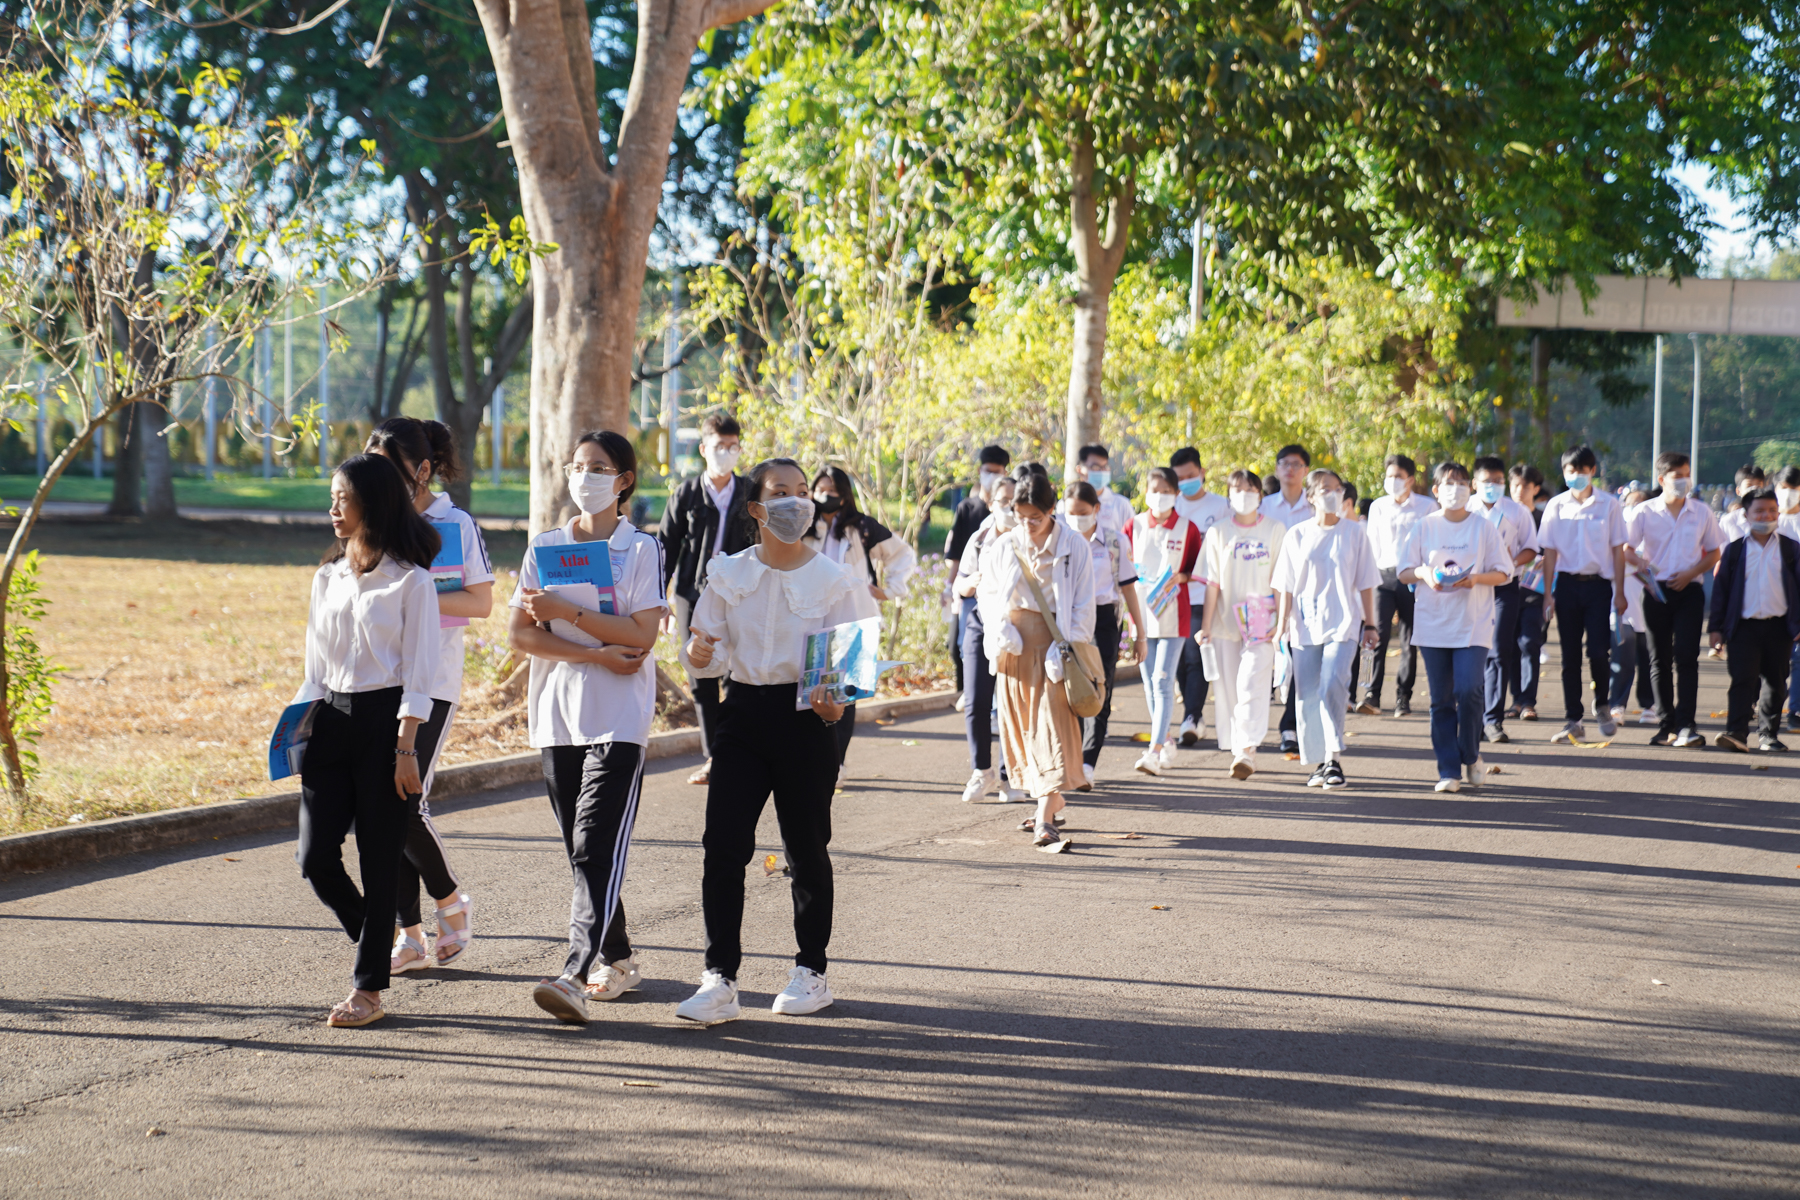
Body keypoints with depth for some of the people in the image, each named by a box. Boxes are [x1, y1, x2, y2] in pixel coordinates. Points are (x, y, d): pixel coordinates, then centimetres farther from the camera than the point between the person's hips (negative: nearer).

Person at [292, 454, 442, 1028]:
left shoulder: (411, 580, -5)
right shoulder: (328, 576, 13)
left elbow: (418, 673, -8)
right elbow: (317, 663, 17)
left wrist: (405, 749, -14)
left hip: (385, 719, -6)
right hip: (332, 720, 6)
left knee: (378, 860, -1)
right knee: (316, 857, -2)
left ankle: (370, 989, 7)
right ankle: (377, 946, 23)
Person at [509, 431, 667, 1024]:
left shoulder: (642, 549, 0)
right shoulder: (545, 548, 11)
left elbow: (642, 635, -10)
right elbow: (521, 633, 1)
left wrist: (567, 612, -16)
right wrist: (598, 655, -11)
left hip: (618, 716, -5)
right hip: (558, 713, 5)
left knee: (597, 847, -15)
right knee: (580, 852, 9)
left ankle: (576, 975, -24)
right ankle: (618, 960, 23)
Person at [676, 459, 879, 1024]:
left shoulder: (834, 580, -2)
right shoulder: (729, 575, 5)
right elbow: (710, 653, 8)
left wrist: (837, 697, -23)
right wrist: (699, 655, -16)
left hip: (805, 717, -2)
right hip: (744, 712, 2)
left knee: (806, 847, 7)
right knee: (722, 844, -7)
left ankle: (810, 972, 22)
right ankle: (720, 980, -5)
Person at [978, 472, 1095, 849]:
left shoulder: (1074, 546, -3)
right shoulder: (1004, 545, 5)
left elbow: (1083, 604, -2)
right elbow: (987, 592, 15)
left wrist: (1068, 647, -13)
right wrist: (1000, 627, -3)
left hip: (1053, 641, -4)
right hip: (1015, 643, 4)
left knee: (1052, 723, -11)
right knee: (1020, 723, 7)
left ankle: (1043, 821, -18)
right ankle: (1052, 802, 22)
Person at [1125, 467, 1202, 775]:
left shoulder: (1187, 528, -1)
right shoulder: (1134, 525, 6)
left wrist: (1179, 577, -14)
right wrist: (1135, 579, -9)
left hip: (1174, 614, -3)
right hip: (1141, 612, 3)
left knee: (1163, 681, -11)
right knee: (1150, 684, 9)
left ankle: (1155, 752, -16)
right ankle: (1166, 743, 24)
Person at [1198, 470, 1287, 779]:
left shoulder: (1274, 530, 5)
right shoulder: (1218, 533, 8)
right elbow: (1213, 582, 6)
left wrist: (1280, 621, -4)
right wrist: (1205, 626, 0)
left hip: (1262, 622, -2)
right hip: (1226, 622, 2)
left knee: (1252, 682, -16)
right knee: (1228, 688, 3)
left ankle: (1248, 750, -19)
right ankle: (1236, 751, 14)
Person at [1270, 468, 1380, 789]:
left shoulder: (1354, 533, 6)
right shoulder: (1297, 535, 7)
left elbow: (1365, 582, 8)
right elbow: (1286, 585, 9)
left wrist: (1370, 624, 6)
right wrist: (1281, 623, 3)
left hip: (1343, 624, -2)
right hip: (1305, 625, 2)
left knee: (1332, 687, -19)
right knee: (1307, 696, 2)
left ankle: (1334, 758, -17)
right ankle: (1320, 763, 12)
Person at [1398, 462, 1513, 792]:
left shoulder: (1484, 527, 5)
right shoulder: (1424, 527, 8)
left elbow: (1503, 573, 5)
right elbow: (1404, 573, 9)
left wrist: (1476, 579, -13)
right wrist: (1423, 573, -12)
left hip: (1473, 623, -1)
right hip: (1432, 624, 2)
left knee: (1469, 690, -15)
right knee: (1441, 699, 1)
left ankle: (1470, 755, 8)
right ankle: (1449, 770, 7)